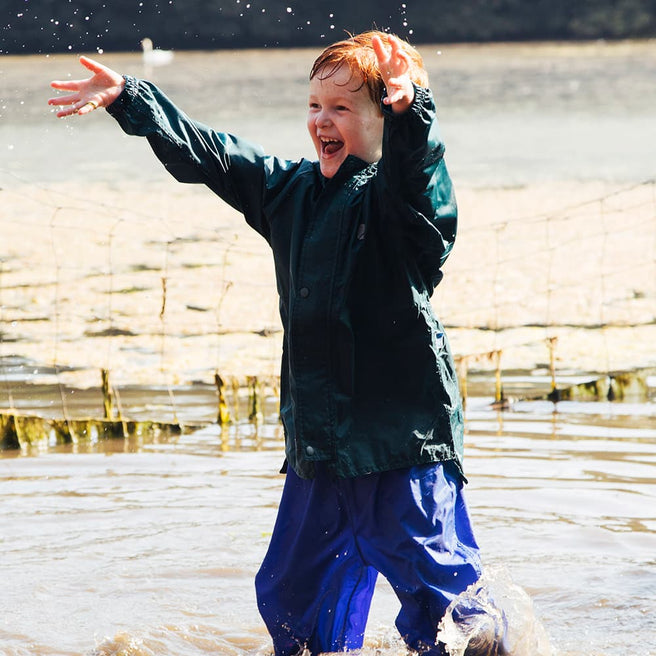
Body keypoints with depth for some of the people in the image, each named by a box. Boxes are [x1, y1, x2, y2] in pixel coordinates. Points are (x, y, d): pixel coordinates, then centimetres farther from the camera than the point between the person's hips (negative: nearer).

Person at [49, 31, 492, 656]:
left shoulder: (400, 193, -8)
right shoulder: (290, 188, 13)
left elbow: (417, 160, -31)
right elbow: (205, 154, 17)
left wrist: (411, 104, -52)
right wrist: (128, 99, 15)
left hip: (403, 436, -7)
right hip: (318, 440, 7)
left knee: (431, 580, -10)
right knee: (290, 592, 15)